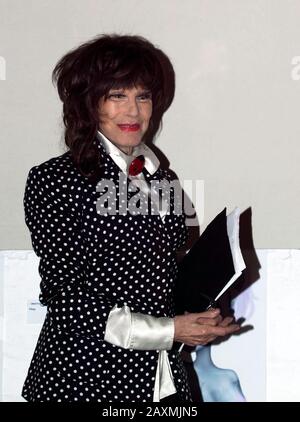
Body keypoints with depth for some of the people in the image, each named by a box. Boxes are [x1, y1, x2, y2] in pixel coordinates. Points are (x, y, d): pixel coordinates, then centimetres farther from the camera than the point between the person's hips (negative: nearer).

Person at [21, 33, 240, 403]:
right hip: (84, 378, -5)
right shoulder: (54, 179, -10)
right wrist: (167, 331, -14)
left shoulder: (163, 181, 9)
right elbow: (67, 301, -14)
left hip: (163, 379, 6)